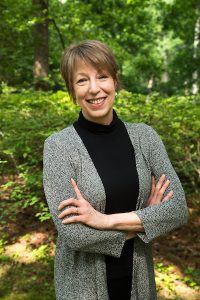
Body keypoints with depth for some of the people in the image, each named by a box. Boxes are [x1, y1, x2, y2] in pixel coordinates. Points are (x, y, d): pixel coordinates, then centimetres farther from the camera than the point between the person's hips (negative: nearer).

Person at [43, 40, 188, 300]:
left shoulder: (144, 136, -6)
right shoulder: (58, 145, -15)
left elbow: (179, 209, -12)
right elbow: (72, 232, -22)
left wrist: (106, 220, -22)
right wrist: (144, 218, -16)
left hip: (138, 277, 3)